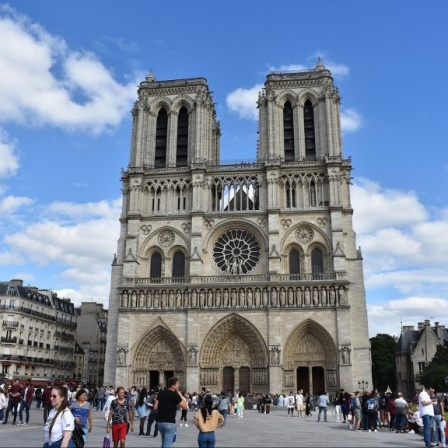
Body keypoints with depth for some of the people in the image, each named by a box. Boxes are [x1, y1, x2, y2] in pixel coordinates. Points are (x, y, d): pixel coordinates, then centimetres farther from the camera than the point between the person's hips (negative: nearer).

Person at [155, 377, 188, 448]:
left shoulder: (161, 393, 6)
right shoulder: (175, 395, -12)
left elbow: (155, 407, 6)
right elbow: (185, 406, -7)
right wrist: (180, 395, -1)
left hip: (160, 421, 7)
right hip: (169, 422, -7)